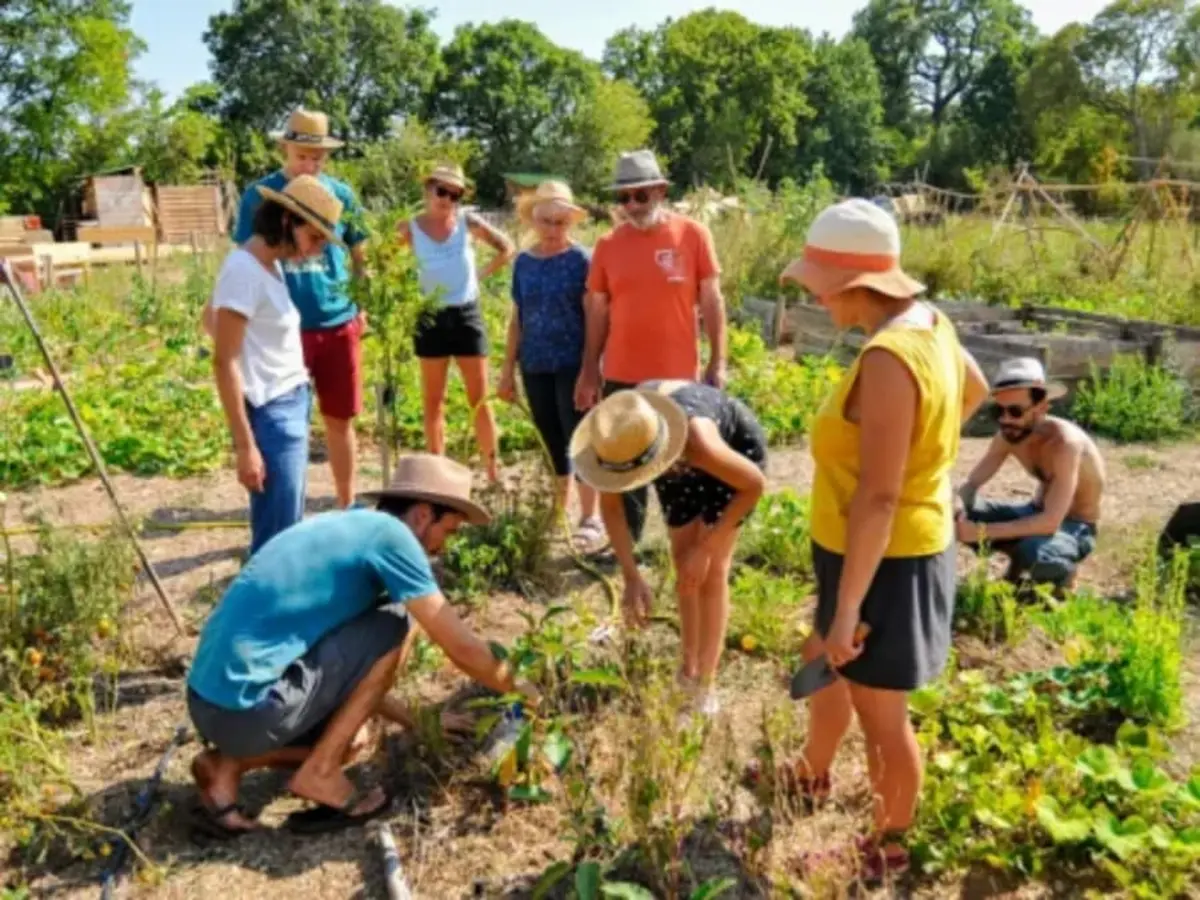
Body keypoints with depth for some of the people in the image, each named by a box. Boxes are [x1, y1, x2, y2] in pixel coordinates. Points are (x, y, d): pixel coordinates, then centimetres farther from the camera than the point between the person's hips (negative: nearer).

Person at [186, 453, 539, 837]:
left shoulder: (344, 526, 17)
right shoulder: (388, 533, -9)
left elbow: (354, 673, 24)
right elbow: (461, 647, -6)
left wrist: (419, 720, 26)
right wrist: (516, 687, 12)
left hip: (213, 699, 9)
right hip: (248, 705, -9)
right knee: (394, 624, -1)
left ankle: (227, 765, 12)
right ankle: (319, 774, 2)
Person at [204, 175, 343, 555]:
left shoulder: (268, 263, 8)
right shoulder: (244, 270, -18)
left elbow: (210, 318, 24)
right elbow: (224, 363, -20)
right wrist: (245, 446, -20)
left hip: (293, 406, 9)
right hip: (270, 415, -9)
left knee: (287, 530, 18)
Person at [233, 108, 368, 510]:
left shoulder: (341, 194, 5)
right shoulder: (259, 196, -1)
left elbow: (360, 256, 13)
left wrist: (365, 305, 2)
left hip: (339, 325, 2)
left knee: (340, 420, 11)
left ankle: (347, 507, 24)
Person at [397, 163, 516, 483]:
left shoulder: (468, 222, -2)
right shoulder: (410, 228, -4)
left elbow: (507, 248, 6)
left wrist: (482, 276, -1)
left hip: (467, 315, 0)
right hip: (431, 318, 0)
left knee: (479, 399, 4)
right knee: (433, 401, 7)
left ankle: (493, 470, 12)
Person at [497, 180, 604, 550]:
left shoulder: (581, 260, -5)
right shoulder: (524, 262, 8)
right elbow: (517, 319, 11)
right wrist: (508, 369, 10)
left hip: (572, 364, -4)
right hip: (535, 367, 5)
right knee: (553, 441, 12)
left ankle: (590, 518, 2)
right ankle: (559, 512, 24)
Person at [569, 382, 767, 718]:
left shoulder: (697, 441, -46)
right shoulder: (614, 438, -33)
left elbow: (755, 484, -29)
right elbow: (610, 505, -16)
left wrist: (706, 547, -27)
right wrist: (632, 576, -24)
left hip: (734, 445, -4)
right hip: (679, 463, 4)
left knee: (710, 568, -8)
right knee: (683, 560, 7)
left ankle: (706, 683, 2)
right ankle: (689, 667, 24)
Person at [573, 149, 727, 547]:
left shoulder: (693, 235, -4)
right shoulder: (608, 244, 2)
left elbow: (711, 301, -1)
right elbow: (598, 312, 7)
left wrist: (717, 362, -4)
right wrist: (590, 371, 6)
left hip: (678, 375, -2)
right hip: (621, 376, 2)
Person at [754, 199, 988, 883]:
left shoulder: (888, 358, -29)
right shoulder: (929, 324, 1)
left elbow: (878, 499, -29)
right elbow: (974, 391, 23)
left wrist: (847, 608, -24)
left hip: (886, 561, -10)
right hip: (900, 547, 10)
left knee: (880, 713, 10)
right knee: (824, 665, 28)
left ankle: (888, 849, 33)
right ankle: (814, 778, 52)